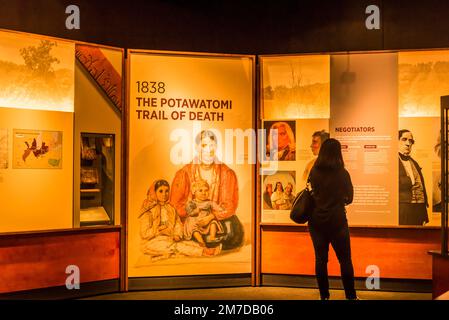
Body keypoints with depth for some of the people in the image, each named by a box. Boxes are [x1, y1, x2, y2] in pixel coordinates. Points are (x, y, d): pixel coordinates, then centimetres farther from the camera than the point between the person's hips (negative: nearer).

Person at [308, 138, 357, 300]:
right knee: (345, 260, 8)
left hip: (316, 220, 3)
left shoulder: (314, 172, -3)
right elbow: (349, 198, 2)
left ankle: (324, 295, 14)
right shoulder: (342, 173, -10)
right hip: (336, 221, -2)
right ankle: (351, 295, 12)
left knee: (320, 259, 8)